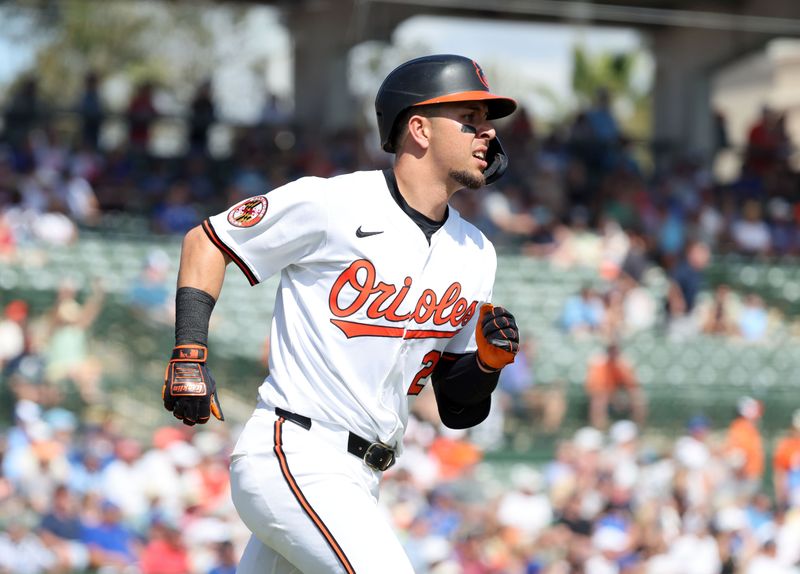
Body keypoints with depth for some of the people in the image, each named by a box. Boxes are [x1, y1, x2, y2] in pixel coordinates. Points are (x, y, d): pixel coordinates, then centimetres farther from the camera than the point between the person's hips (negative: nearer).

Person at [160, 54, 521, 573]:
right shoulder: (333, 204, -7)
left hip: (357, 485, 8)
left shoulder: (474, 254, 12)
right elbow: (207, 241, 5)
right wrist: (190, 354, -6)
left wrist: (490, 358, -6)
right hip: (294, 456, -8)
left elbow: (456, 410, 16)